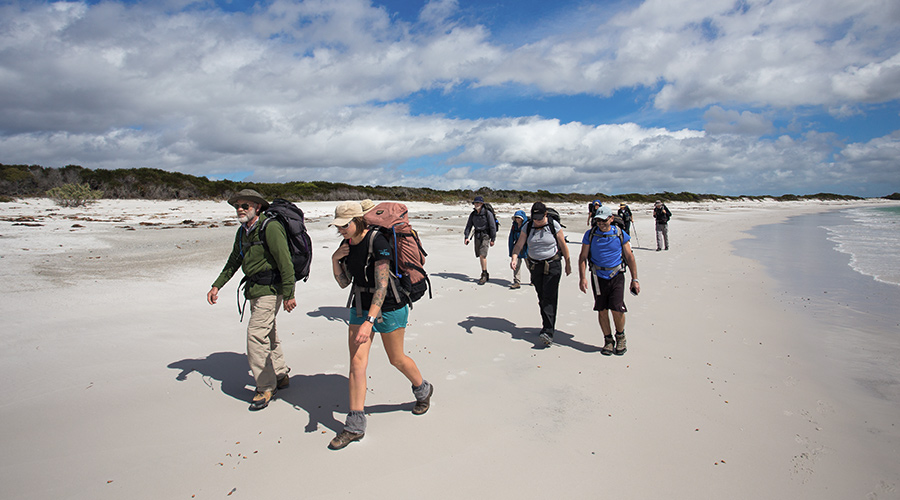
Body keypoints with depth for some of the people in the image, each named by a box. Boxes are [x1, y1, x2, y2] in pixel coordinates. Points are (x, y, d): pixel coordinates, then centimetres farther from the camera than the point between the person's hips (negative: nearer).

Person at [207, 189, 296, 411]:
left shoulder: (270, 228, -18)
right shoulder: (243, 232, 10)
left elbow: (285, 262, -21)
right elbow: (233, 262, 21)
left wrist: (289, 294, -21)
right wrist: (217, 286, 15)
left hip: (270, 289, -10)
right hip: (255, 289, 10)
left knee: (256, 334, -11)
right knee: (268, 333, 18)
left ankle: (265, 387, 2)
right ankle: (280, 376, 34)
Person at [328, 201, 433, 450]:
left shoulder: (378, 242, -23)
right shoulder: (346, 245, 0)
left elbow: (381, 286, -28)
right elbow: (344, 283, 8)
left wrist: (369, 322, -35)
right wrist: (335, 260, -9)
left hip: (389, 306, -6)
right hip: (360, 305, 6)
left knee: (396, 359, 10)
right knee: (356, 362, -2)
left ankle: (423, 390, 40)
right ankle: (355, 425, 6)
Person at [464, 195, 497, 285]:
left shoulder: (488, 213, -11)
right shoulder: (473, 214, 6)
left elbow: (493, 226, -9)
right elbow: (469, 226, 10)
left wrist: (492, 239, -10)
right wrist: (466, 237, -2)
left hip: (485, 235, -6)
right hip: (477, 236, 6)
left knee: (482, 255, -17)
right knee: (479, 256, 9)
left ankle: (484, 275, -8)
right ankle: (485, 275, 22)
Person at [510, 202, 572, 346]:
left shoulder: (554, 225, -7)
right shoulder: (527, 227, 1)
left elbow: (563, 245, 1)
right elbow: (519, 245, -3)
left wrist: (568, 264, 4)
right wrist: (514, 257, -22)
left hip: (552, 265, -4)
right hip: (535, 266, 4)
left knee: (549, 298, -12)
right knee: (541, 298, 10)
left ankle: (548, 332, -16)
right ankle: (548, 325, 26)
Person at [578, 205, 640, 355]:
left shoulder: (620, 234, 1)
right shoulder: (590, 234, 2)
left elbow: (630, 257, 6)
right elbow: (583, 257, 5)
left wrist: (635, 279, 3)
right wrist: (582, 277, -5)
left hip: (616, 276, -1)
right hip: (598, 277, 1)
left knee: (617, 309, -10)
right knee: (602, 310, 4)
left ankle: (620, 336, 17)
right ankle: (608, 340, 21)